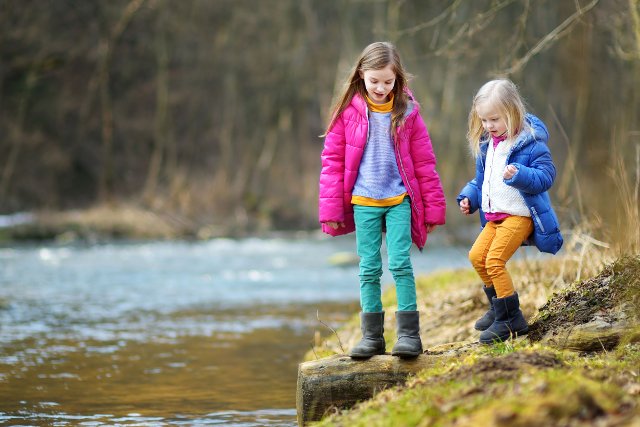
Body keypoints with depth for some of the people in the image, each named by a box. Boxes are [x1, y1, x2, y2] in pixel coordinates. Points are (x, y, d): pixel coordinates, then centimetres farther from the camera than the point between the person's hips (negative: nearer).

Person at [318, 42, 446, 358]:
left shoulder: (407, 112, 1)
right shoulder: (348, 111, -1)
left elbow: (424, 162, 5)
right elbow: (332, 161, 2)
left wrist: (434, 208, 4)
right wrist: (331, 209, -2)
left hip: (399, 200, -1)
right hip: (363, 202, 1)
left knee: (400, 263, -8)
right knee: (369, 269, 4)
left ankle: (409, 333, -4)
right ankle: (371, 336, 9)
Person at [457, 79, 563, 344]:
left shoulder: (531, 143, -14)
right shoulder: (486, 145, 11)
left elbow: (545, 176, -19)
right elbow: (482, 179, 23)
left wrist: (519, 175, -34)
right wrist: (469, 198, 7)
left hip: (520, 215, -9)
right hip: (495, 216, 9)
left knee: (494, 261, -17)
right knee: (477, 255, 7)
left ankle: (510, 319, -7)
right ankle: (499, 308, 25)